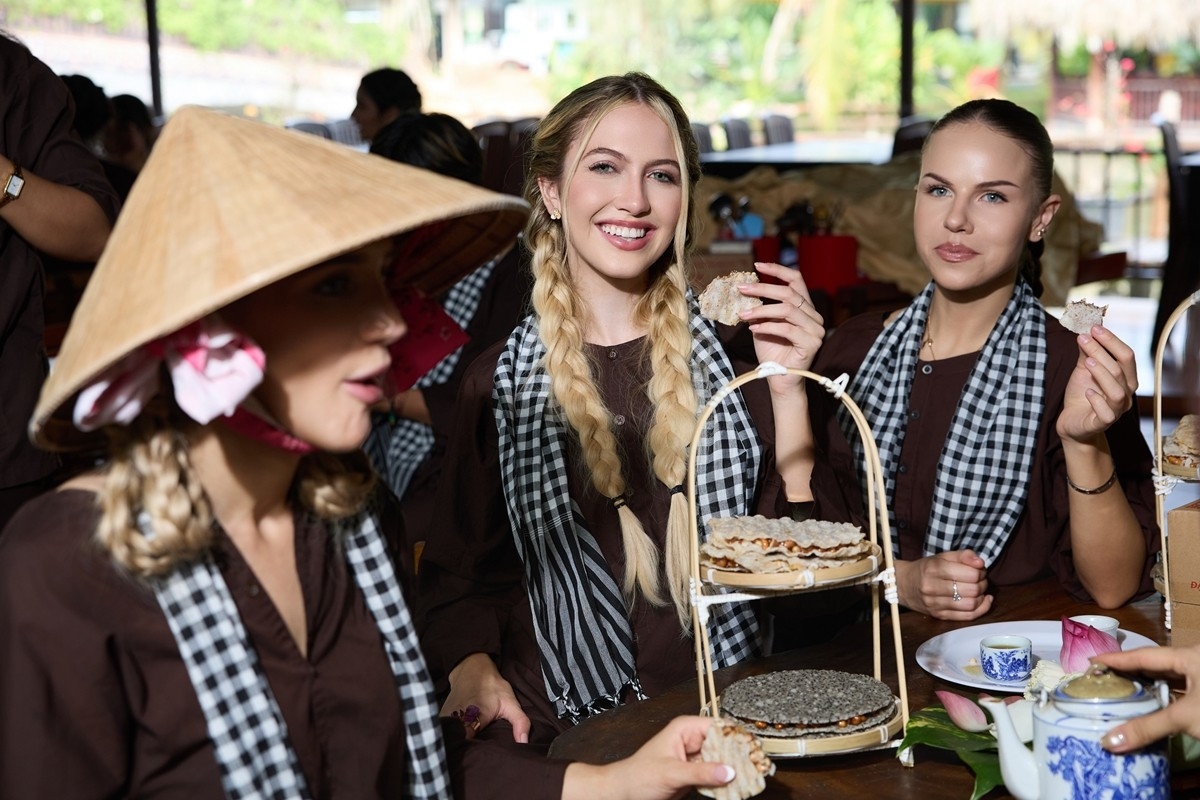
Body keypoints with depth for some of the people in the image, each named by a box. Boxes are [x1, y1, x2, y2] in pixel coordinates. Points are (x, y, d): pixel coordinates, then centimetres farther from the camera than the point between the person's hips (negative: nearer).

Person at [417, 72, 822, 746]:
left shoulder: (735, 352, 8)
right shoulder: (499, 381, 6)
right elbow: (460, 571, 10)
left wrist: (788, 391, -6)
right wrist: (473, 672, -9)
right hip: (563, 734, 1)